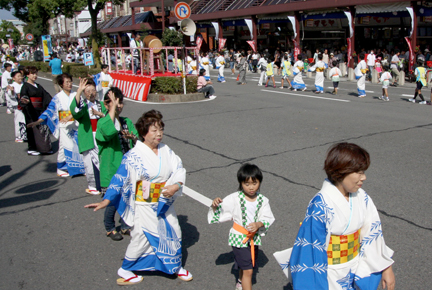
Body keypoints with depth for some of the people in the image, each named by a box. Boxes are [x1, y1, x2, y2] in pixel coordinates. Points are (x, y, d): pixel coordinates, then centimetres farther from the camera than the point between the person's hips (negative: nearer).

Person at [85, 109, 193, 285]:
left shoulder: (166, 151, -1)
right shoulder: (133, 156, -16)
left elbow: (179, 169, -3)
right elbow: (120, 179, -14)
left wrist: (176, 185, -23)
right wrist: (105, 201, -18)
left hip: (164, 203, 5)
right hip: (144, 206, -5)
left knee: (173, 233, 16)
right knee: (141, 238, 3)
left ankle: (176, 267, 39)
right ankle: (125, 271, 28)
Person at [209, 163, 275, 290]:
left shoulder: (263, 200, -7)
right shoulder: (235, 198, -15)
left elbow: (268, 218, -4)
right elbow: (219, 214, -11)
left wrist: (258, 224, -23)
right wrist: (215, 206, -32)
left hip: (254, 238, 4)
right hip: (239, 238, -4)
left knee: (246, 267, 23)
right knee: (248, 270, -7)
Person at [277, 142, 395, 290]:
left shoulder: (362, 198, -6)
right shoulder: (321, 205, -26)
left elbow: (373, 232, 1)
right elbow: (313, 249, -21)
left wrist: (386, 268, 6)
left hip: (355, 270, 6)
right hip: (328, 274, -6)